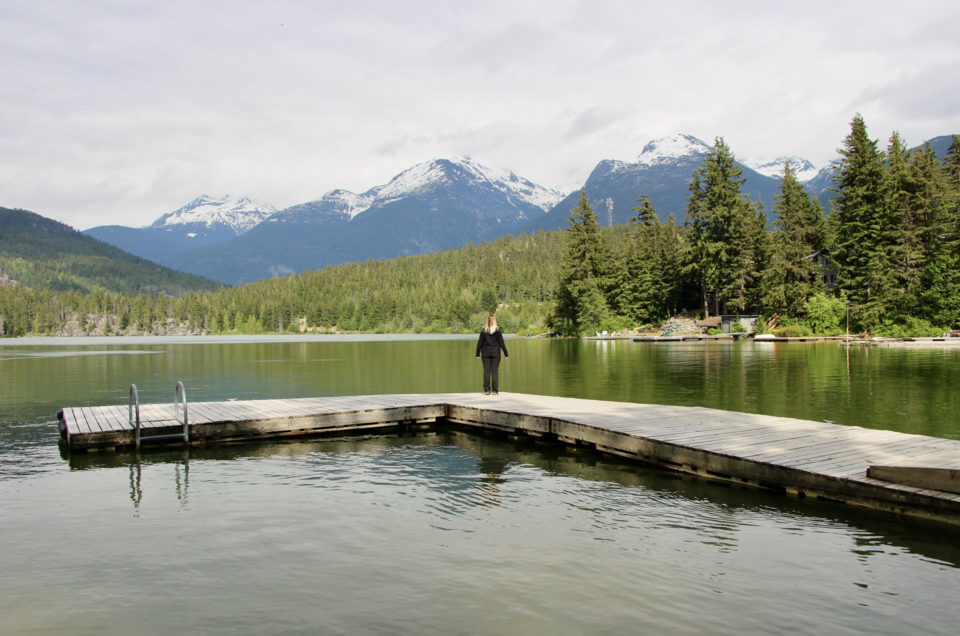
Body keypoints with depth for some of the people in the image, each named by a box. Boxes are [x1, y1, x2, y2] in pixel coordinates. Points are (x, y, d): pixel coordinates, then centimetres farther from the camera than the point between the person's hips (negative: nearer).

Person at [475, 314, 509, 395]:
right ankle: (495, 390, 1)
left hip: (485, 353, 1)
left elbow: (479, 342, 2)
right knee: (495, 371, 1)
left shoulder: (483, 330, -1)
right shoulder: (497, 330, -6)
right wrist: (506, 353, 5)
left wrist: (478, 353, 10)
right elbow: (501, 343, -2)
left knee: (486, 371, 5)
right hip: (495, 353, -1)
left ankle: (486, 390, 4)